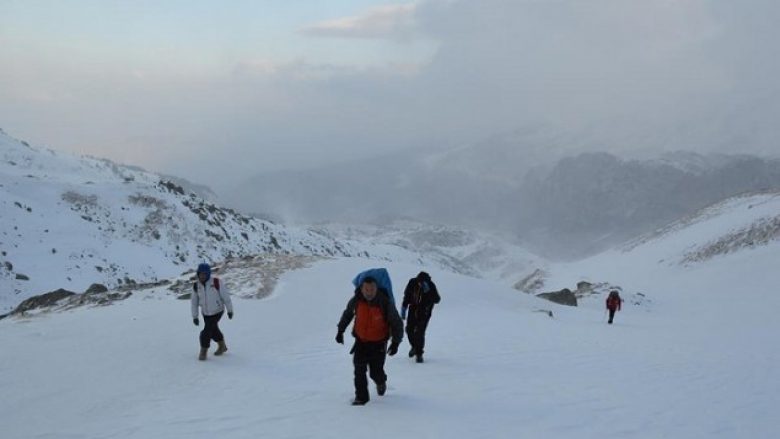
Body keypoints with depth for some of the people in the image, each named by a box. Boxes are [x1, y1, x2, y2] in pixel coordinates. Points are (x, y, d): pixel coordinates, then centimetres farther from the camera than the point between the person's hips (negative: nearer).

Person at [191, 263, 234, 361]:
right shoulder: (196, 286, -10)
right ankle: (222, 346, 43)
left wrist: (230, 310, -6)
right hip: (206, 313, 4)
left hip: (217, 311, -4)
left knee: (206, 332, -11)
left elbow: (225, 296, -13)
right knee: (214, 331, 18)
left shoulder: (216, 283, -22)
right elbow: (194, 302, 0)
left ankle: (203, 351, 8)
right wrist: (195, 316, 0)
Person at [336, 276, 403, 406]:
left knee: (376, 372, 0)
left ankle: (381, 382, 35)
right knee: (359, 369, -11)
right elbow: (347, 313, 11)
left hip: (378, 343, -2)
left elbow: (397, 323, -10)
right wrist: (340, 330, 9)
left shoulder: (385, 303, -20)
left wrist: (396, 342, -17)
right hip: (361, 340, 2)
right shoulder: (356, 301, -12)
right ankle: (361, 397, -1)